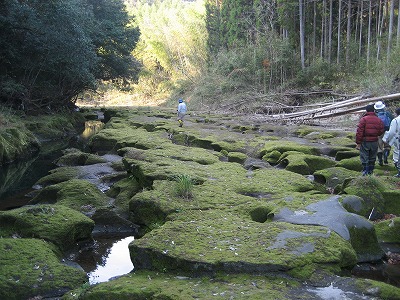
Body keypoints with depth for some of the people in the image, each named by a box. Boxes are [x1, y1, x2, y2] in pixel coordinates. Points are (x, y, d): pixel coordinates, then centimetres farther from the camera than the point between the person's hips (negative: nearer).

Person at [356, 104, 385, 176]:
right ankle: (371, 170, 22)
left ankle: (365, 170, -3)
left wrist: (358, 143, -10)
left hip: (365, 142, -4)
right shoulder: (378, 120, 2)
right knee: (372, 157, 15)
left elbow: (359, 132, -14)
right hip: (374, 142, 4)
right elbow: (381, 131, 5)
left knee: (364, 157, 2)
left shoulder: (363, 119, -11)